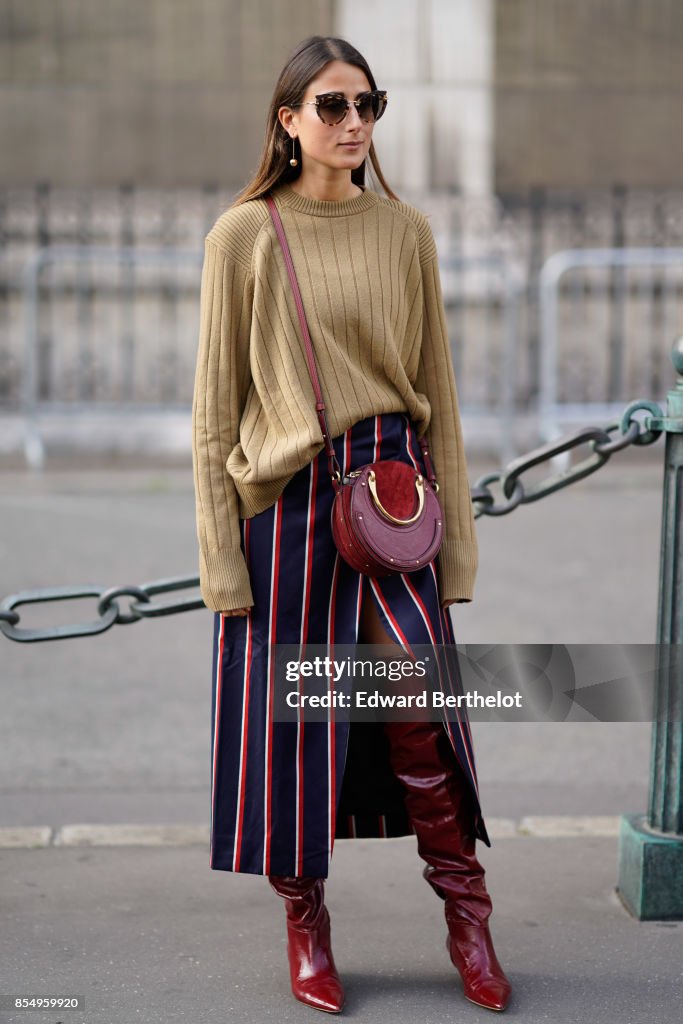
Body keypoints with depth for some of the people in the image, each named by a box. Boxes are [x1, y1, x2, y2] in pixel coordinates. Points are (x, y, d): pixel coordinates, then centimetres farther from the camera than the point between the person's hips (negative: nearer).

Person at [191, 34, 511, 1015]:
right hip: (285, 499, -1)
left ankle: (467, 917, 10)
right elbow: (215, 404, -1)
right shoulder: (244, 235, -1)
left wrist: (456, 529, 7)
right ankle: (306, 925, 22)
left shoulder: (405, 231, 6)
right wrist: (219, 554, -6)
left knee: (418, 710, -7)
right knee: (290, 713, 4)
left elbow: (437, 388, 10)